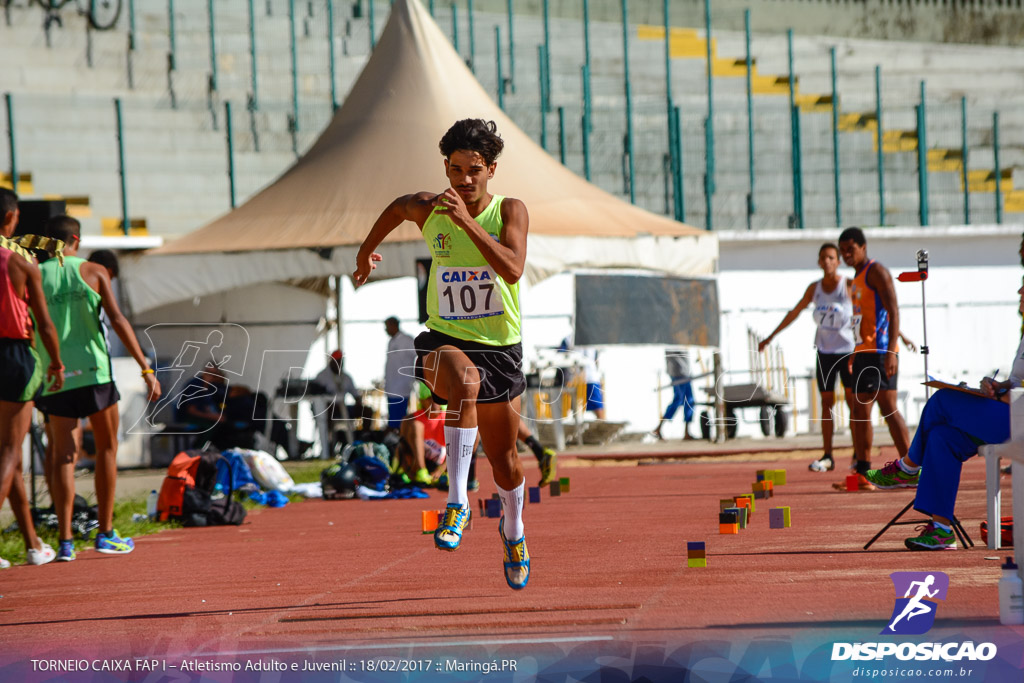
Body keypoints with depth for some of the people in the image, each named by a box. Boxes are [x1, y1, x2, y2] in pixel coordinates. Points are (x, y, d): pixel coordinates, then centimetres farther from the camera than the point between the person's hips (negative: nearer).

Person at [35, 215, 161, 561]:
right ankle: (106, 533, 12)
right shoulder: (93, 272, 2)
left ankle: (65, 540, -7)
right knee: (106, 448, 13)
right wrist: (146, 368, -7)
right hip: (93, 370, -2)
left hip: (55, 376, 2)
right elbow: (117, 320, -6)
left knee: (64, 455, 4)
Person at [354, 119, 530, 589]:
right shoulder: (427, 209, -3)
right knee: (465, 380, -39)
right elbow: (398, 207, 22)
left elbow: (513, 269, -26)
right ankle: (457, 503, -37)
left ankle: (513, 530, 47)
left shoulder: (510, 212, -9)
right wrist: (366, 250, 34)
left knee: (503, 458, 13)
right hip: (445, 340, -1)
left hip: (500, 347, 1)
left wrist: (466, 221, -32)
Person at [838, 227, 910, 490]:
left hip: (880, 351, -10)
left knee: (888, 408, -13)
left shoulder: (876, 272, -7)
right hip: (863, 351, 10)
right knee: (859, 413, 8)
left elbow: (893, 312, -16)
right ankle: (863, 473, 10)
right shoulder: (857, 278, 21)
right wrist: (855, 357, 23)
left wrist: (890, 353, -24)